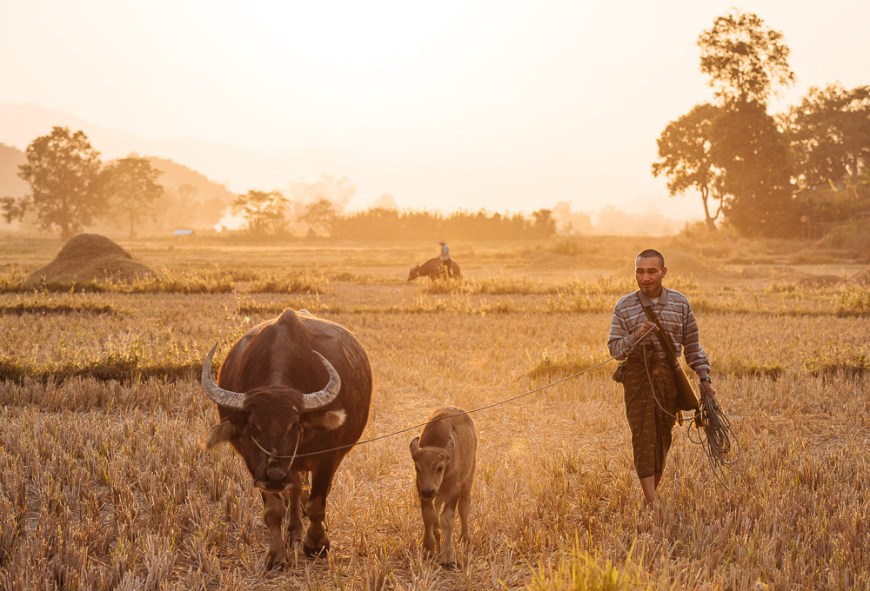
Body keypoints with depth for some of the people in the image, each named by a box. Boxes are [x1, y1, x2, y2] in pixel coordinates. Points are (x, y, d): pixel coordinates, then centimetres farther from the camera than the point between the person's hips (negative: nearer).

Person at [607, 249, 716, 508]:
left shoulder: (680, 303, 4)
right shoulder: (624, 306, -1)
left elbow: (692, 345, 10)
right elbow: (614, 348, -2)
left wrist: (704, 377, 5)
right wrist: (636, 337, -20)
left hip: (669, 375, 2)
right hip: (637, 374, -2)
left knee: (663, 437, 6)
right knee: (643, 436, -9)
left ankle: (650, 493, 23)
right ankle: (652, 504, -11)